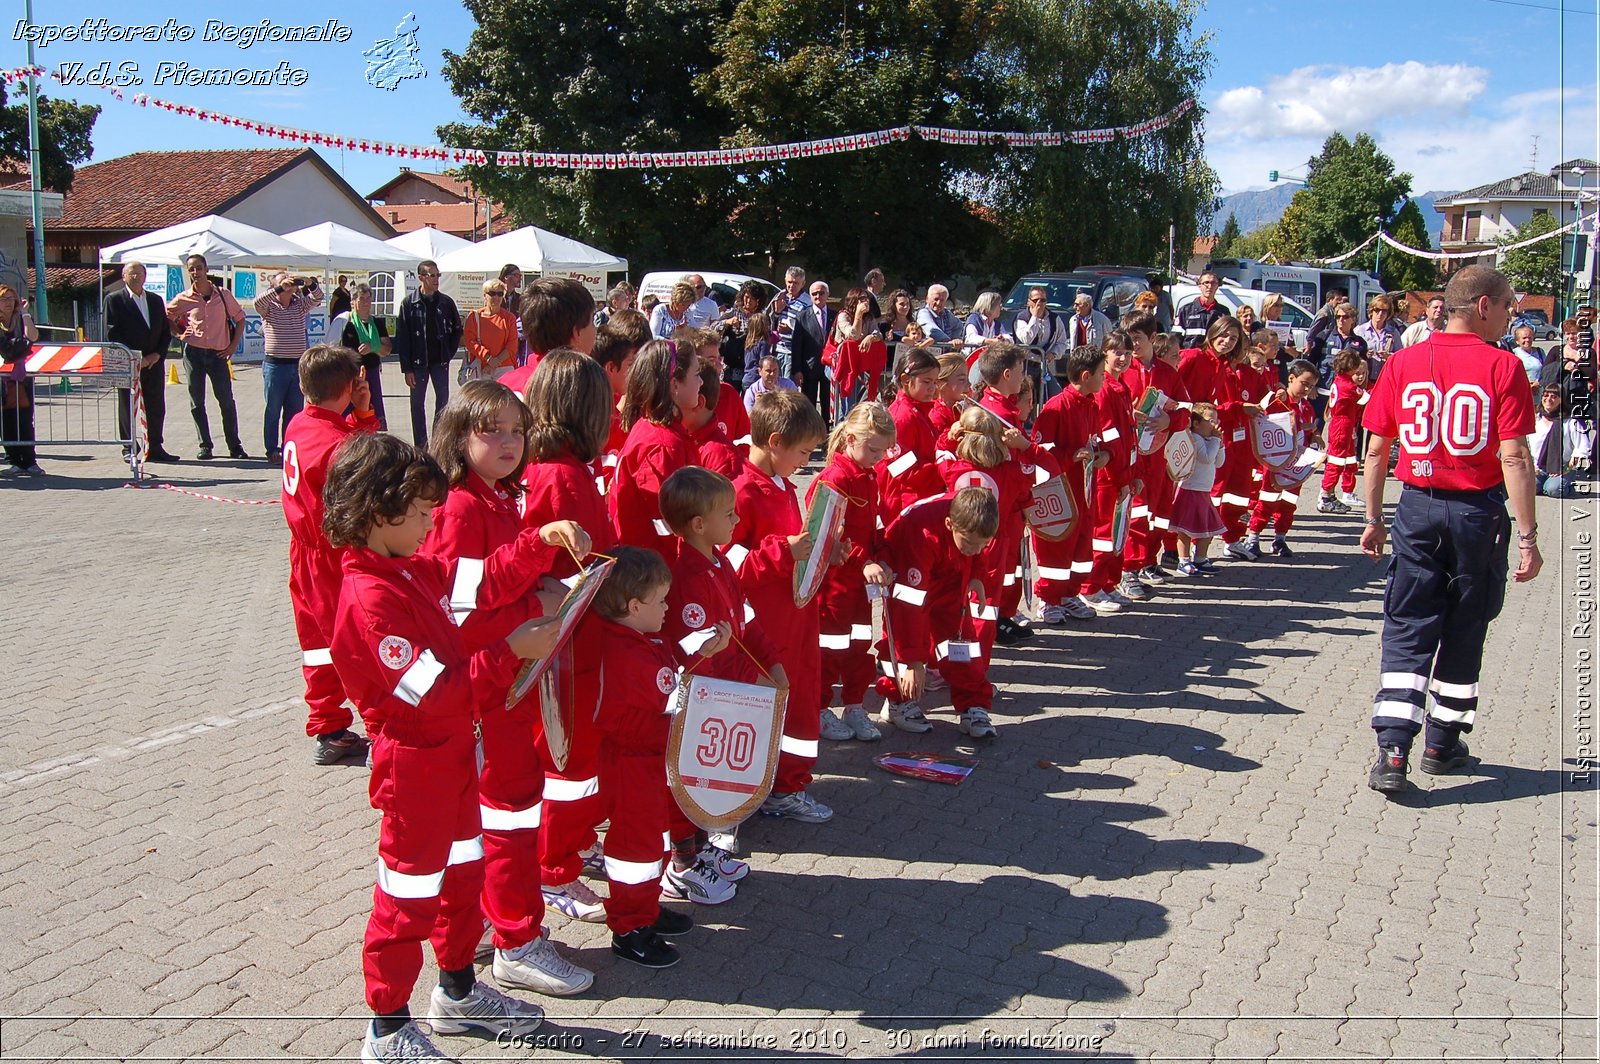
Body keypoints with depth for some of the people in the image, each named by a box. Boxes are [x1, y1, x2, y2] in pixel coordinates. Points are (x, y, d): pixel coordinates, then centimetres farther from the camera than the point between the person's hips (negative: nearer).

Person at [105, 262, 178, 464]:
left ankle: (155, 448, 10)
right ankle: (130, 449, 6)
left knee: (156, 408, 4)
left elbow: (166, 331, 13)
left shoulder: (156, 300, 15)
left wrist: (158, 354, -3)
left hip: (154, 362, 4)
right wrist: (134, 357, -13)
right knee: (127, 407, 1)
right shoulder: (114, 300, 1)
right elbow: (112, 334, -6)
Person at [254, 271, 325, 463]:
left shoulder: (300, 304, 9)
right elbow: (258, 301, -22)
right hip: (275, 366, -4)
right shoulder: (268, 307, -2)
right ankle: (272, 451, 9)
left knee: (295, 411, 8)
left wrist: (312, 284, -24)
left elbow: (317, 298, -4)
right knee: (273, 411, 3)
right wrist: (281, 288, -31)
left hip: (297, 365, 4)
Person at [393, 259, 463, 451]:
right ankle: (421, 445, 10)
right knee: (417, 403, 4)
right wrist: (407, 368, -9)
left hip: (440, 361, 1)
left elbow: (457, 329, 14)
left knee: (443, 400, 1)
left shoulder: (446, 302, 2)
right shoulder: (409, 303, -4)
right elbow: (402, 337, -4)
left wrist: (449, 353, 3)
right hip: (418, 362, -1)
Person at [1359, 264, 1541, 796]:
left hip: (1418, 507, 2)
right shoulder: (1503, 367, -9)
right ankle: (1443, 744, 26)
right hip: (1478, 512, -2)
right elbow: (1514, 458, -13)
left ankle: (1392, 752, -6)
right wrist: (1528, 538, -9)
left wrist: (1373, 519, 12)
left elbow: (1376, 449, 3)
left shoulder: (1403, 363, 1)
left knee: (1408, 631, 5)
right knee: (1463, 632, 14)